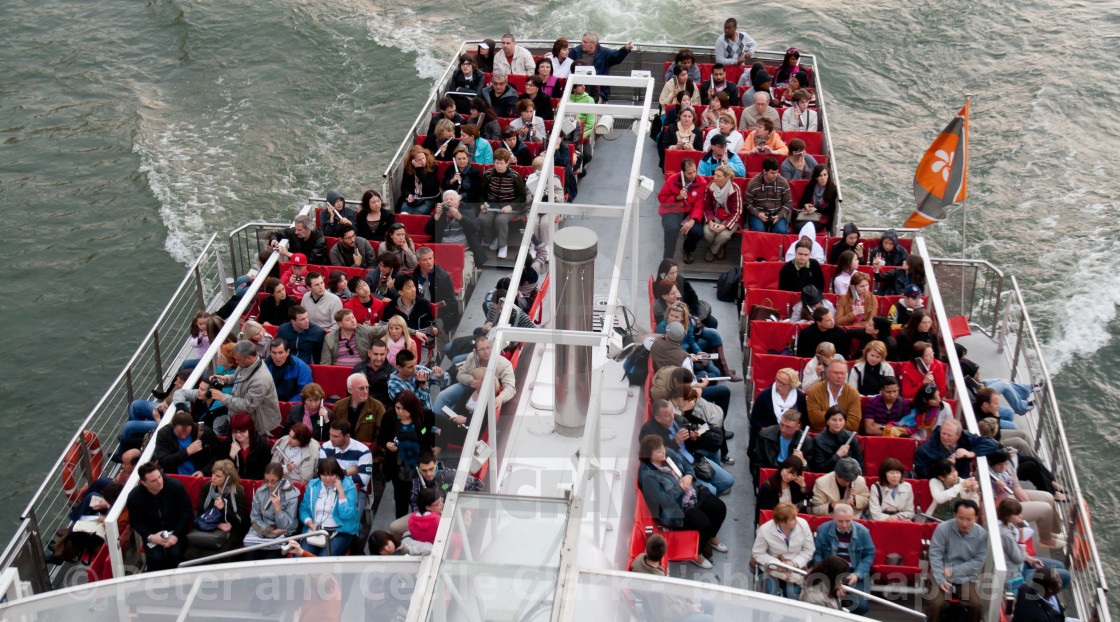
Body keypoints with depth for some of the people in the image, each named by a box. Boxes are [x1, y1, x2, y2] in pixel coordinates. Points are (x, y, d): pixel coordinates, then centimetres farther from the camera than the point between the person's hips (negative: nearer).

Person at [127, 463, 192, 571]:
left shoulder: (176, 486, -13)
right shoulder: (134, 496, -12)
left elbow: (186, 512, -5)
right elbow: (135, 522, 1)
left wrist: (176, 535, -15)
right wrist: (150, 537, -16)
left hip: (175, 530, 0)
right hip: (152, 533, 0)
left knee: (175, 554, -28)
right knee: (155, 558, -28)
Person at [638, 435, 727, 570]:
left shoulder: (669, 453, -4)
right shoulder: (647, 475, -26)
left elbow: (687, 466, 12)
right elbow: (663, 500, -27)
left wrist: (689, 477, -10)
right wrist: (680, 487, -18)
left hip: (693, 494, 8)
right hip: (675, 510, -8)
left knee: (720, 508, 0)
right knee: (703, 523, -24)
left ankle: (711, 538, 29)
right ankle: (696, 554, 4)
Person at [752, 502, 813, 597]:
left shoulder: (803, 524, -13)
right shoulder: (764, 530, -17)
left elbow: (809, 550, -3)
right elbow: (757, 553, -7)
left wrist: (794, 563, -19)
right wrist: (777, 564, -21)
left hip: (797, 565, 1)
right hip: (772, 567, -1)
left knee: (793, 592, -23)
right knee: (770, 591, -23)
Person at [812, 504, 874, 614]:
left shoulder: (862, 531, -3)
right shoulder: (823, 530, -3)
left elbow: (869, 555, 3)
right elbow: (817, 554, 4)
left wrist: (857, 574, -10)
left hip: (854, 573, 0)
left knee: (862, 606, -22)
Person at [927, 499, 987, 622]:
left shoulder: (982, 534, -5)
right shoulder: (943, 529, -7)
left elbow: (978, 561, -5)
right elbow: (935, 555, -7)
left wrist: (953, 571, -11)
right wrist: (940, 580, -18)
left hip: (967, 578, 1)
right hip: (942, 576, -1)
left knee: (977, 605, -23)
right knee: (936, 604, -26)